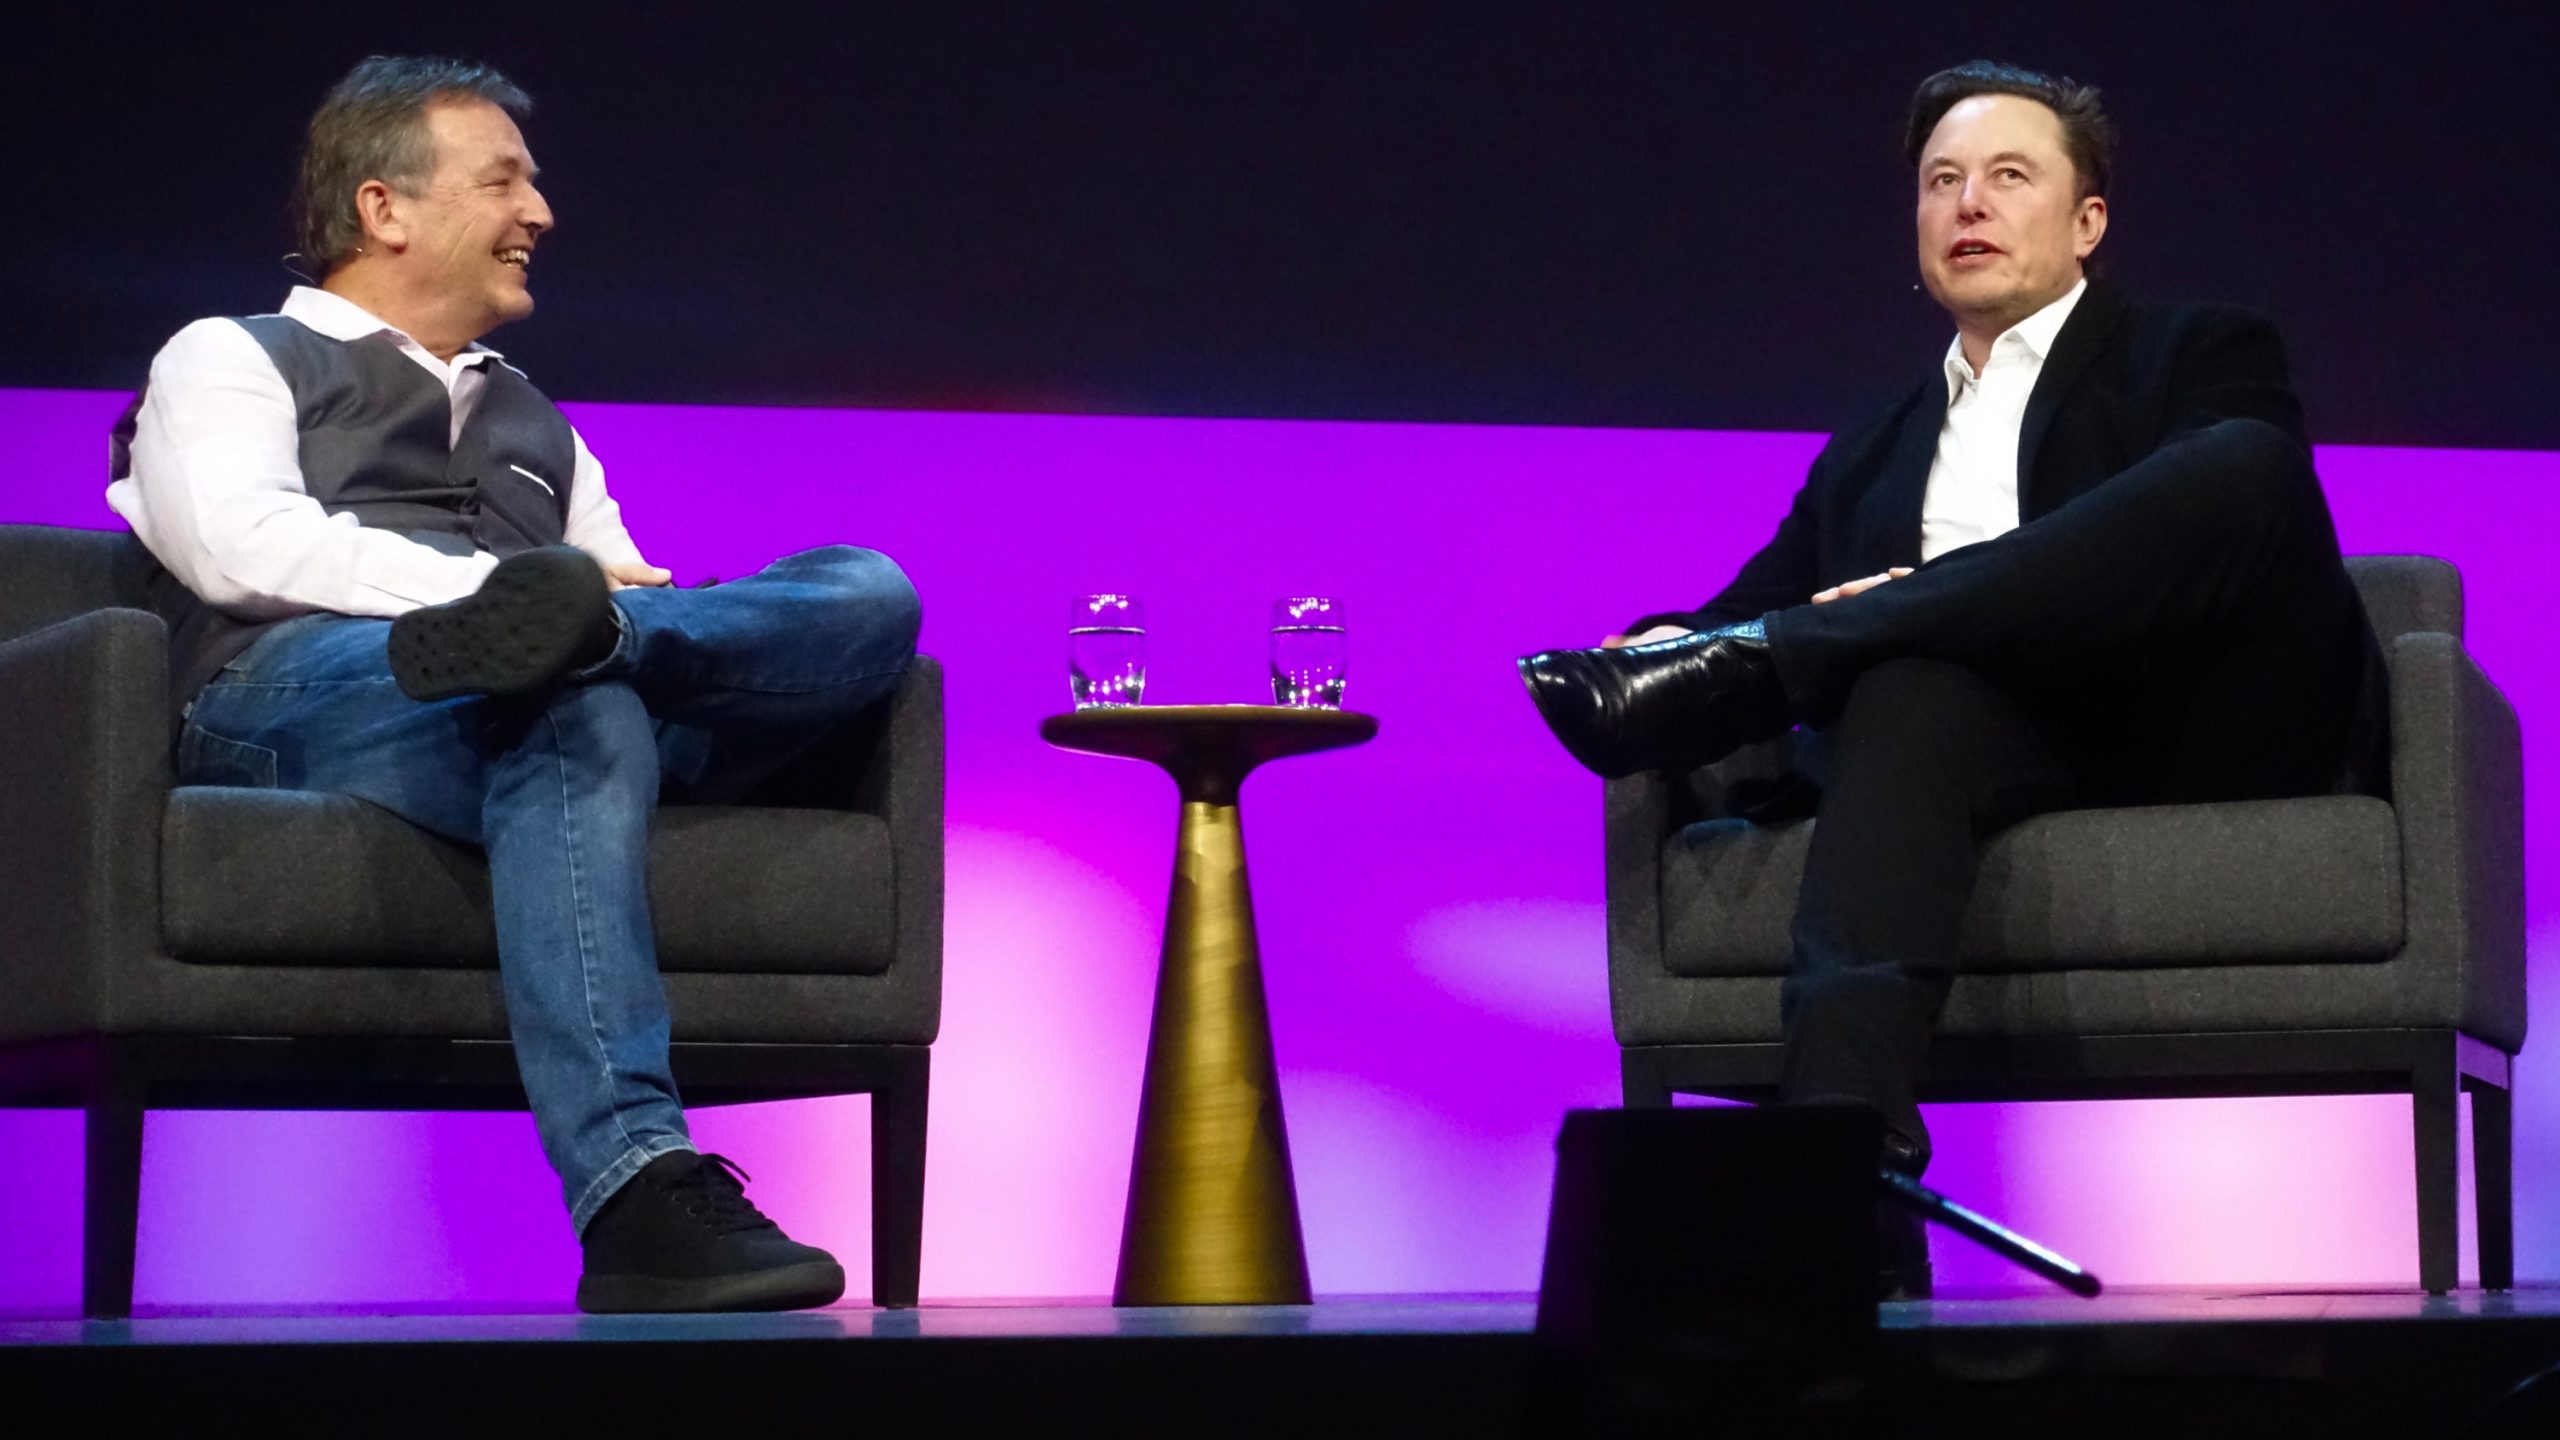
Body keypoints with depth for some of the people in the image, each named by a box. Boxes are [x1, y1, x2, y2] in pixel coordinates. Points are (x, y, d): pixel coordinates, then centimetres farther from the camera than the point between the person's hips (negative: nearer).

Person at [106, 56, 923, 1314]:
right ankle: (639, 1189, -56)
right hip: (294, 686, -5)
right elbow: (242, 547, 0)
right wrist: (493, 581, -10)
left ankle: (557, 634, -43)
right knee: (577, 714, -41)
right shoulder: (232, 361, 22)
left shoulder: (534, 427, 40)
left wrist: (591, 601, -2)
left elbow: (624, 583, 26)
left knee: (872, 594, -17)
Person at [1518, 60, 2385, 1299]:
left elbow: (2225, 505, -1)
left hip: (2212, 733, -2)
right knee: (1911, 691, -35)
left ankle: (1748, 672, -33)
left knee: (2245, 462, -31)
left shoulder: (2199, 358, 20)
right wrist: (1673, 644, -9)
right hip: (2017, 745, 2)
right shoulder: (1867, 462, 31)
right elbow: (1761, 601, 18)